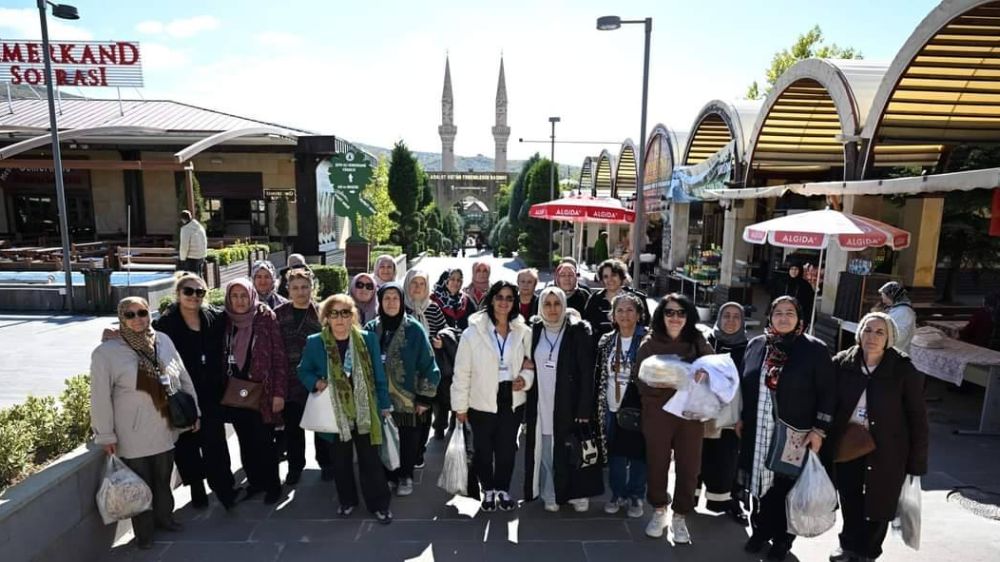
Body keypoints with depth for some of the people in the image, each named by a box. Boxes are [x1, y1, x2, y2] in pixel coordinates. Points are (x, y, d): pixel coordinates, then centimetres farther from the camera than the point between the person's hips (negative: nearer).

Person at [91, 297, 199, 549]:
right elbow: (101, 397, -10)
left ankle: (164, 517, 41)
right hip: (133, 436, -3)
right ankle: (144, 532, 30)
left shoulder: (163, 341, -1)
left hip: (165, 429, 4)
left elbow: (183, 378, 7)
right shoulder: (106, 352, -12)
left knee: (163, 479, 19)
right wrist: (106, 435, -8)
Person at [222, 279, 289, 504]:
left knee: (264, 442, 3)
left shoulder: (265, 318, -8)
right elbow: (222, 357, 10)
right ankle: (254, 481, 30)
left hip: (261, 392, -4)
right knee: (245, 442, 14)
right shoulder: (226, 321, 3)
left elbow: (279, 356, -9)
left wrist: (278, 392, -12)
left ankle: (272, 485, 20)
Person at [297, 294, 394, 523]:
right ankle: (347, 500, 37)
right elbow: (303, 371, 8)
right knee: (341, 460, 16)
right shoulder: (315, 343, -5)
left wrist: (384, 405, 1)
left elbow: (378, 375, 1)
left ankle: (379, 504, 23)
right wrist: (315, 383, -13)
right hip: (335, 414, 1)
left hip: (365, 412, -1)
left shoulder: (368, 339, -5)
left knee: (370, 459, 5)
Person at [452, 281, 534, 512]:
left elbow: (530, 364, 12)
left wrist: (526, 378, -10)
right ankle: (488, 490, 37)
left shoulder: (523, 332, -2)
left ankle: (503, 489, 37)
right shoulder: (473, 332, -10)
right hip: (482, 402, -2)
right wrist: (460, 406, -3)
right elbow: (462, 371, -6)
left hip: (512, 400, 2)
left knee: (507, 448, 13)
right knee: (483, 449, 13)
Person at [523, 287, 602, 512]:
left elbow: (587, 372, -10)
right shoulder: (535, 330, 4)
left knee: (572, 450, 4)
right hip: (541, 404, 3)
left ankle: (578, 494, 22)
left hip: (569, 404, -3)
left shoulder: (578, 331, -7)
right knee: (545, 450, 9)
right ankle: (549, 495, 24)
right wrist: (528, 404, 6)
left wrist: (584, 407, -14)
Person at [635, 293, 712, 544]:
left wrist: (705, 373, -20)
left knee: (688, 466, 8)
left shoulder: (698, 343, 2)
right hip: (657, 414, -1)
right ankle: (659, 510, 34)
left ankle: (680, 516, 28)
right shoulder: (650, 343, -4)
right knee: (657, 463, 11)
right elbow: (640, 380, -7)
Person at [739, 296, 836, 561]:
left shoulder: (815, 349, -7)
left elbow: (827, 392, -6)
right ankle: (760, 530, 32)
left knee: (786, 487, 8)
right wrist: (740, 418, 11)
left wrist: (819, 430, -10)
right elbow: (744, 384, 12)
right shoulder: (756, 345, 4)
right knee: (760, 480, 13)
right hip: (758, 431, 3)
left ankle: (781, 538, 27)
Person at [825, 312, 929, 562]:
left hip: (886, 451, -2)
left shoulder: (904, 369, -11)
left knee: (878, 503, 13)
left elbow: (917, 417, -7)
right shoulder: (842, 363, -7)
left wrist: (916, 462, -6)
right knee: (849, 501, 16)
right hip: (846, 447, 2)